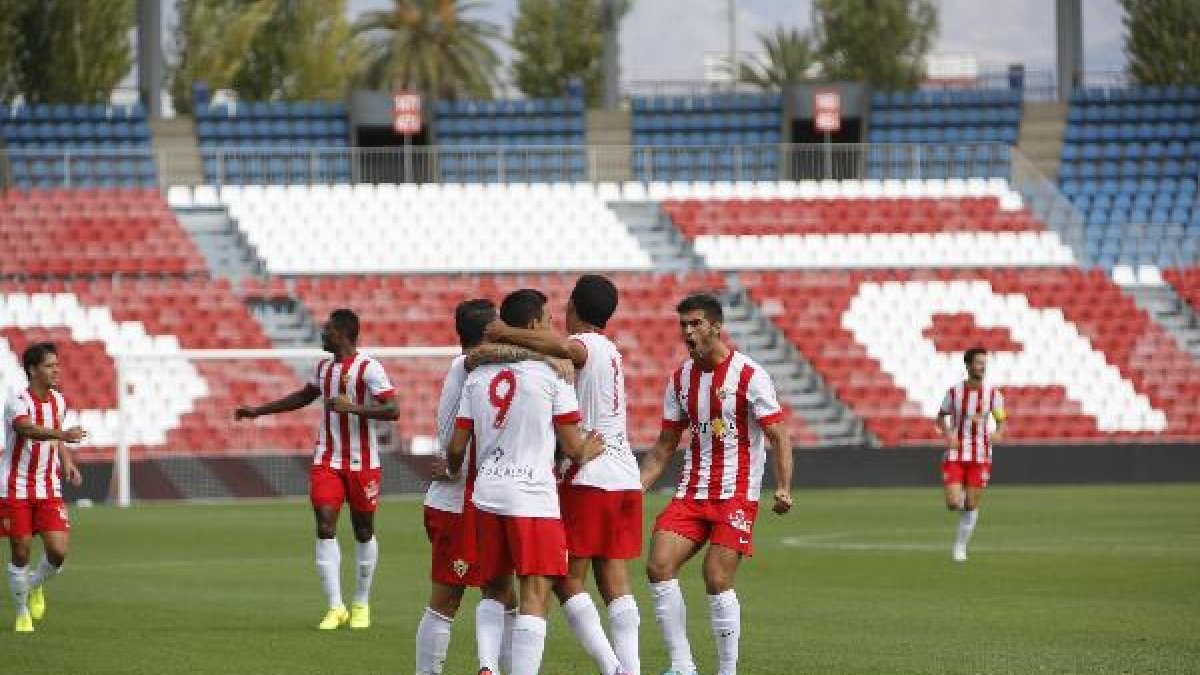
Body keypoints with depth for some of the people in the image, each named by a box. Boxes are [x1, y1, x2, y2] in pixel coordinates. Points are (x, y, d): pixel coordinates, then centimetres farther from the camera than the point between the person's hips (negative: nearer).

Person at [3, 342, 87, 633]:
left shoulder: (58, 400, 6)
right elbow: (29, 429, -37)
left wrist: (68, 463, 8)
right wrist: (63, 434, -53)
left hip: (49, 489, 5)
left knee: (58, 551, -9)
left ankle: (35, 586, 22)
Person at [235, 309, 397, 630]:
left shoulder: (368, 368, -12)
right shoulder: (324, 367, 10)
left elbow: (392, 411, -21)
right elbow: (304, 397, 29)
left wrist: (352, 408, -30)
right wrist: (259, 411, 32)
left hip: (362, 463, -5)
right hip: (327, 461, 5)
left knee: (364, 531, 7)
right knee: (325, 527, -9)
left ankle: (361, 605, 23)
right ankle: (335, 607, -8)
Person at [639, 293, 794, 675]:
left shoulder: (749, 376, -8)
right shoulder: (680, 379, 10)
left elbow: (778, 438, -9)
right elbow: (665, 446, 16)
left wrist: (783, 488, -23)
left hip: (736, 496, -6)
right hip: (691, 493, 6)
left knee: (717, 581, -14)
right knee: (659, 567, -11)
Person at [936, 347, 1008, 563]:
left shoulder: (992, 394, -3)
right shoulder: (955, 391, -4)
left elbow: (1003, 423, 0)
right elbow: (941, 417, 11)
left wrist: (998, 434, -23)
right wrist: (948, 434, -9)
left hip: (980, 457, 0)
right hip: (955, 455, 0)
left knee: (971, 506, 1)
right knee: (953, 504, -12)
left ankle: (961, 545, 20)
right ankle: (959, 495, 26)